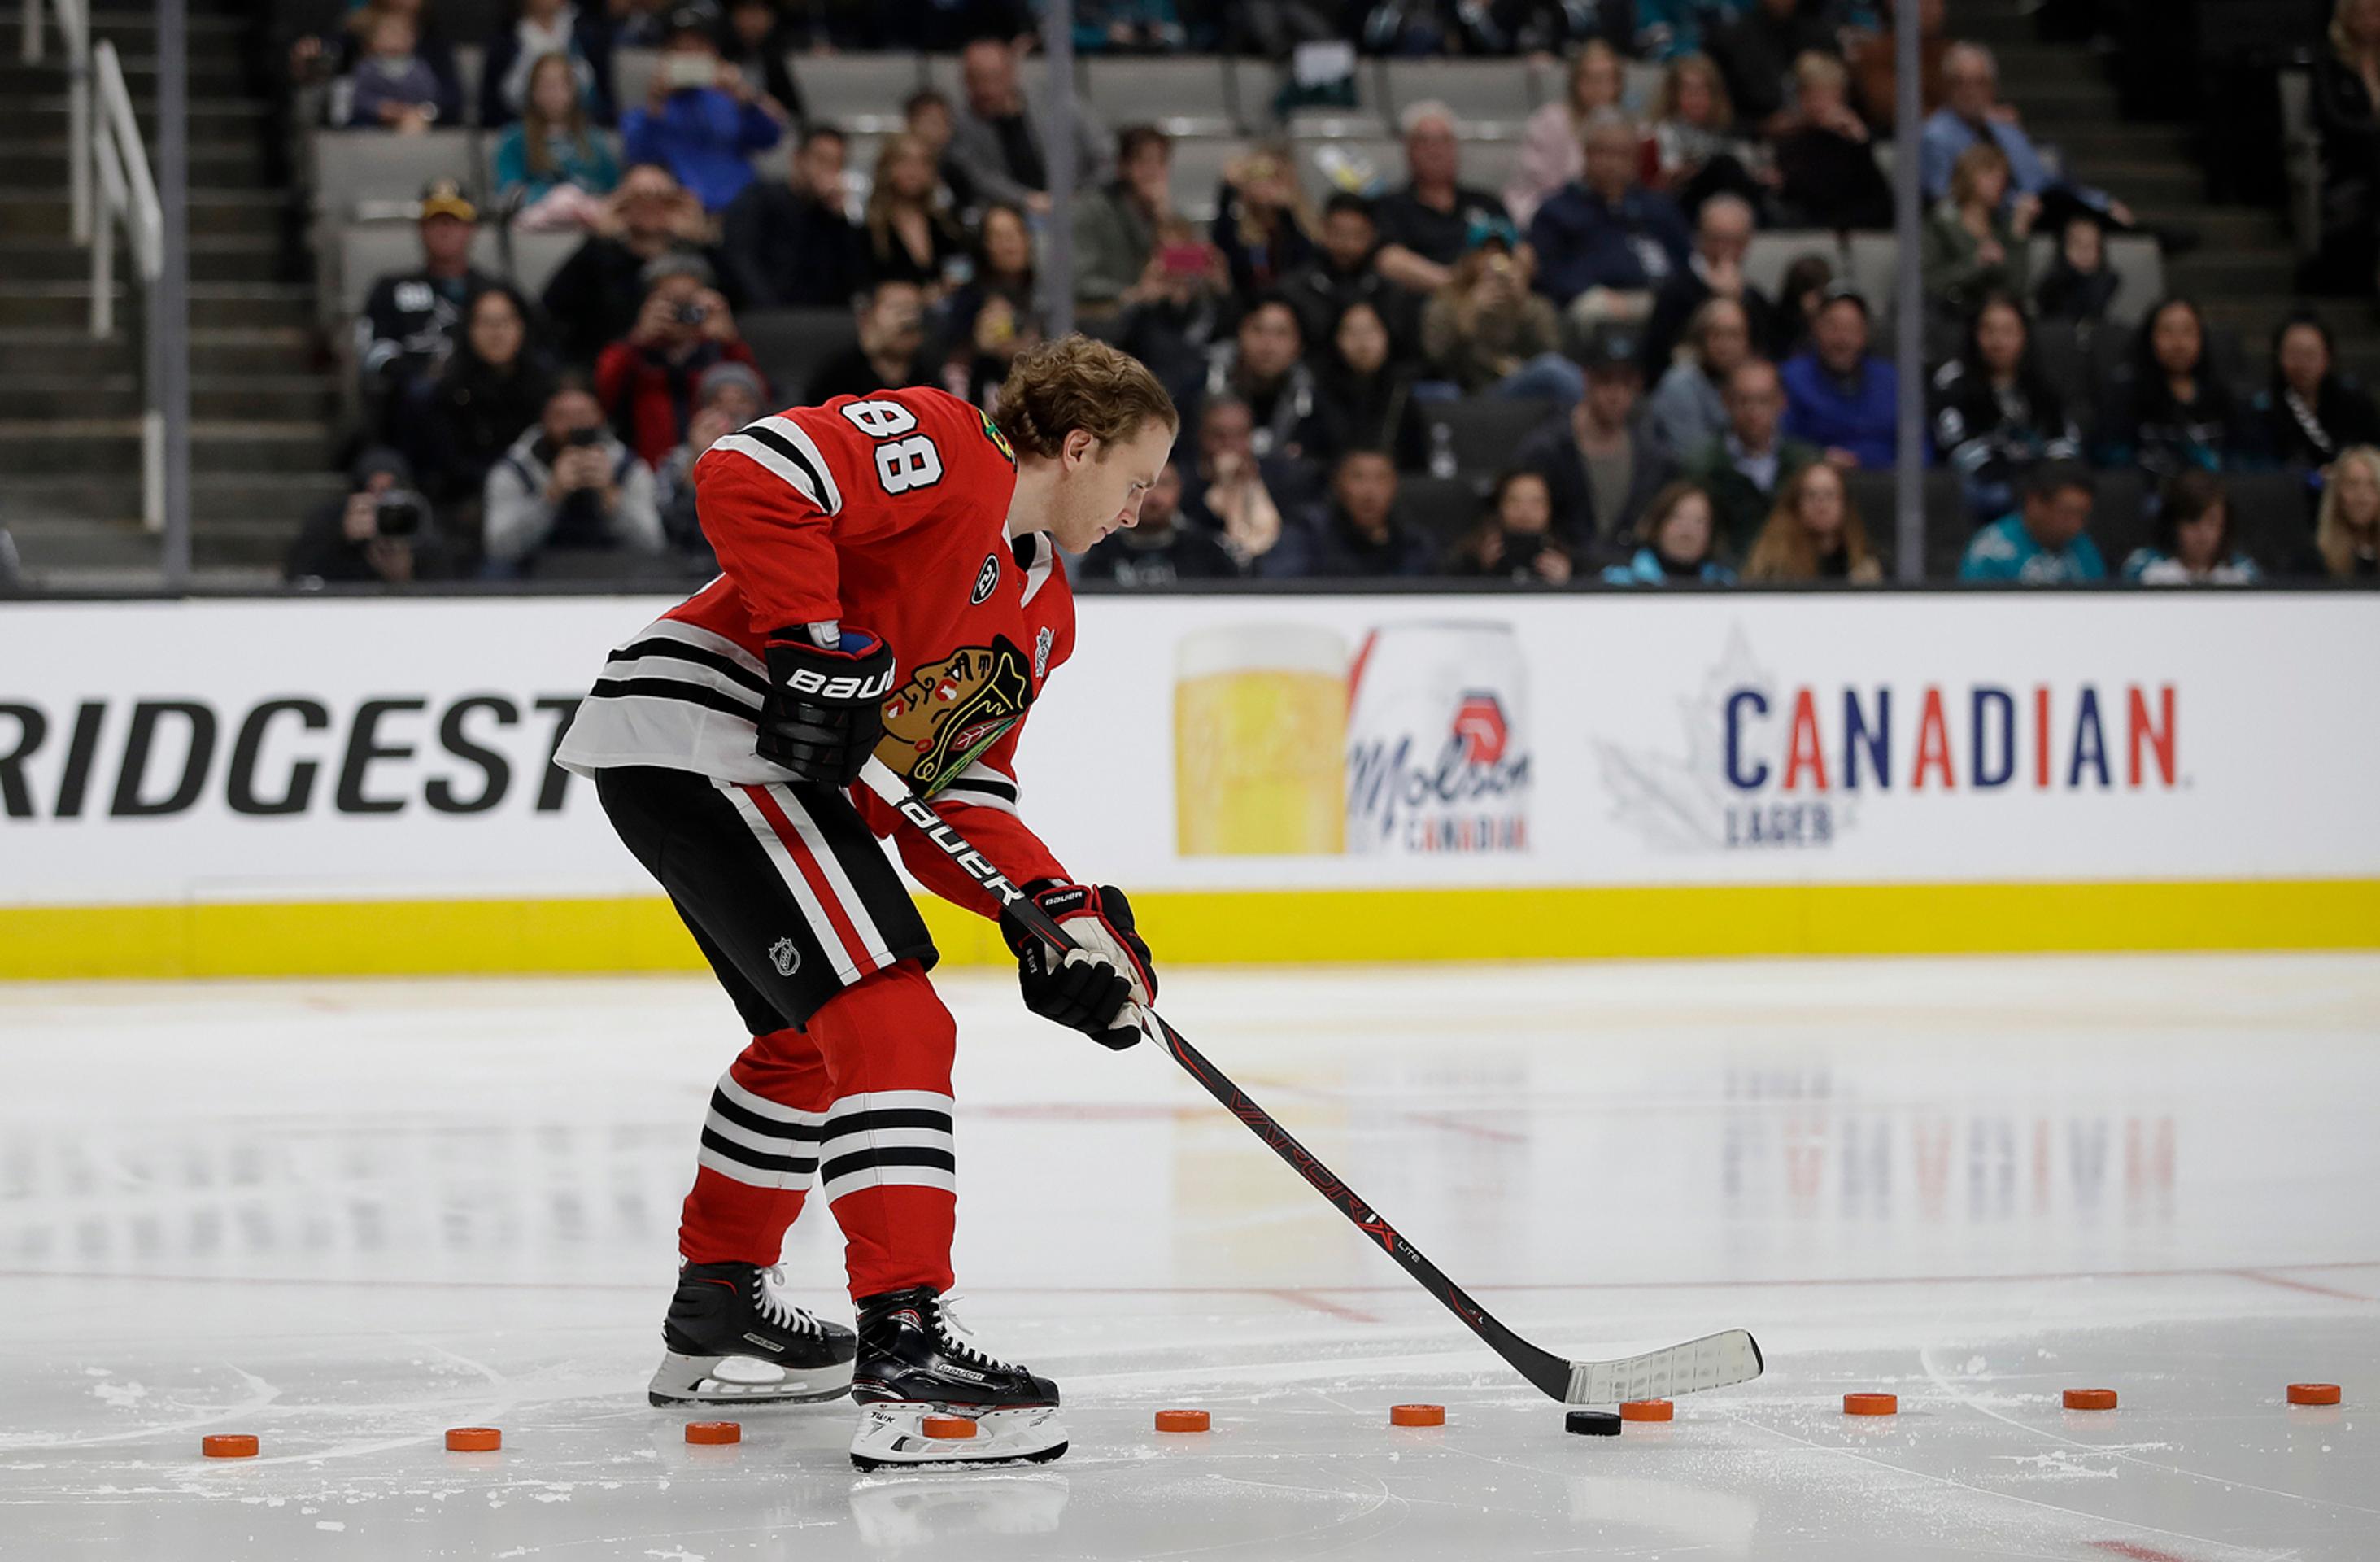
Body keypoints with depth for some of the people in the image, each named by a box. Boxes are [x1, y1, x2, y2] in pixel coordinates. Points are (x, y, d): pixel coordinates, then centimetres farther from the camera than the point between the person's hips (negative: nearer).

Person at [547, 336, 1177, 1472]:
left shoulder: (1045, 613, 19)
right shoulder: (939, 448, -8)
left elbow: (952, 791, 15)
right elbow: (746, 476, -21)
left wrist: (1056, 908, 0)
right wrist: (819, 646, -26)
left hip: (779, 781, 11)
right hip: (701, 730, -11)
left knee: (810, 1038, 28)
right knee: (891, 1024, -19)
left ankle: (718, 1308, 45)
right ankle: (904, 1348, -26)